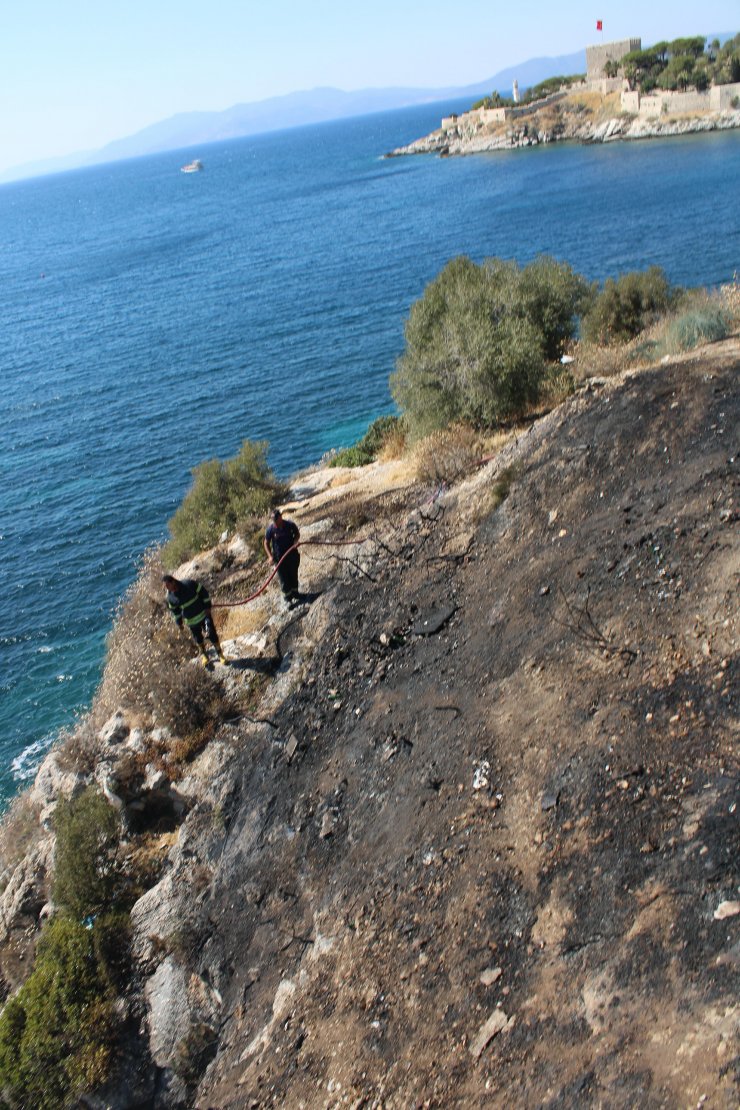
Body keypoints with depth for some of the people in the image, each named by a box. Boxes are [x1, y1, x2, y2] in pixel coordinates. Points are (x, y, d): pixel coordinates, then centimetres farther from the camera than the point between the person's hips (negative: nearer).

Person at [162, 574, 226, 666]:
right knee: (198, 637, 13)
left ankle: (220, 654, 15)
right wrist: (179, 622, 11)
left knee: (211, 633, -3)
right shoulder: (170, 597, -12)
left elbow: (203, 592, -12)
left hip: (203, 613, -2)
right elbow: (174, 610, 6)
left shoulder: (189, 584, -23)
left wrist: (207, 606, -12)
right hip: (191, 620, 3)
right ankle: (203, 654, 39)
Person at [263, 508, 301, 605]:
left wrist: (295, 541, -15)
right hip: (279, 558, -1)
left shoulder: (290, 525, -13)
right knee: (284, 579, 2)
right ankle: (288, 598, 16)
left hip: (292, 555, 1)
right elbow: (266, 543, -3)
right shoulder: (270, 529, -14)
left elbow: (297, 534, 6)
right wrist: (270, 556, -12)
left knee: (293, 575, 17)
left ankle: (295, 593, 39)